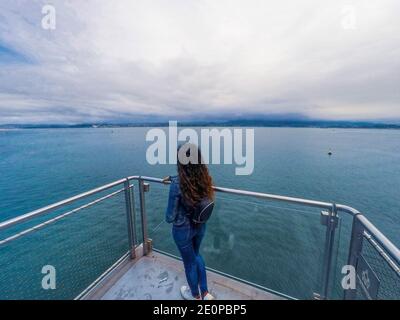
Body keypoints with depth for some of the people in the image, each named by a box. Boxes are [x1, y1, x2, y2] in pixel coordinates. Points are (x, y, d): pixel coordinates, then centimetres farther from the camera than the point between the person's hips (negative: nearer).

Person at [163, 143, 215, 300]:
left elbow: (170, 218, -20)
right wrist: (172, 178, 21)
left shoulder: (177, 185, -31)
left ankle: (196, 296, 51)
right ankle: (206, 293, 46)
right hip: (200, 226, 5)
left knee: (189, 262, 23)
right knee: (196, 255, 33)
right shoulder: (204, 178, -14)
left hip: (183, 230, -5)